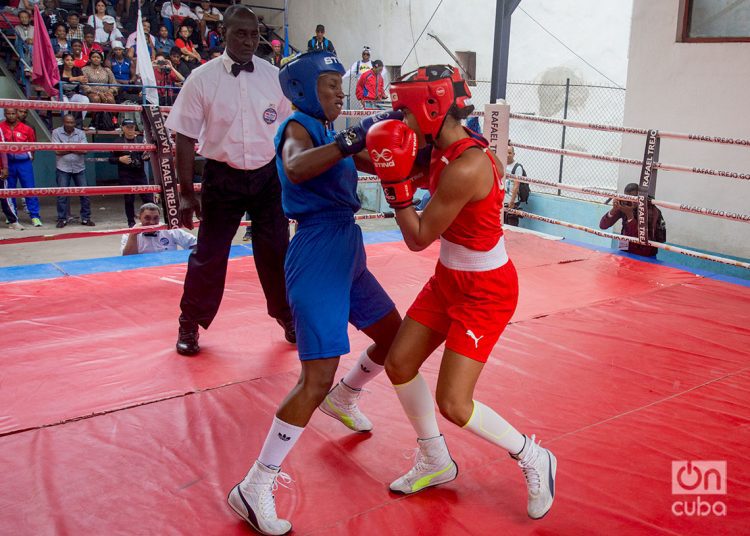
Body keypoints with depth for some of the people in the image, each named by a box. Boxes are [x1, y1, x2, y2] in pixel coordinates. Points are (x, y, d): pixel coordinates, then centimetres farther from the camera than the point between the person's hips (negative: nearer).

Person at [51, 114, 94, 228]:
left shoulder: (80, 133, 4)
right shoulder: (56, 132, 0)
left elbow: (84, 150, -9)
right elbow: (58, 151, -10)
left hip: (79, 168, 2)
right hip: (63, 168, -2)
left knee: (84, 193, 2)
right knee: (62, 194, 0)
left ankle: (86, 218, 12)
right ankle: (62, 219, 10)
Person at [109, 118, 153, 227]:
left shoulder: (141, 139, 5)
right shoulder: (118, 142, 0)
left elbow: (147, 154, 15)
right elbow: (111, 159, 2)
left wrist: (147, 156, -8)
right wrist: (120, 159, -16)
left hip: (140, 173, 2)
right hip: (125, 175, -1)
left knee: (148, 197, -3)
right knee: (129, 199, 4)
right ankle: (131, 222, 15)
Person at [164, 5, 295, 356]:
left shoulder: (274, 77, 0)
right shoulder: (202, 78, -6)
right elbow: (186, 138, -4)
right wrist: (186, 192, -6)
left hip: (267, 176, 2)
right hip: (222, 178, -2)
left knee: (276, 252, 10)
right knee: (209, 255, 5)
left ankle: (288, 317, 29)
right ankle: (190, 325, 25)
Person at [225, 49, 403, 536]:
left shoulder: (330, 132, 17)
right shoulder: (298, 127, -8)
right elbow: (296, 167, -31)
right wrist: (352, 140, -36)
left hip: (348, 253, 9)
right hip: (318, 257, -9)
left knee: (395, 337, 21)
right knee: (317, 379, -15)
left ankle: (343, 399, 46)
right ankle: (255, 489, -4)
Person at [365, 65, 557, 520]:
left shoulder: (465, 168, -29)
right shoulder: (448, 151, -2)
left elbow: (419, 239, -22)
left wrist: (396, 183, -19)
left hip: (485, 291, -9)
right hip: (450, 279, 9)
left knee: (453, 404, -8)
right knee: (400, 363, 11)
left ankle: (534, 460, 19)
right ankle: (436, 463, 31)